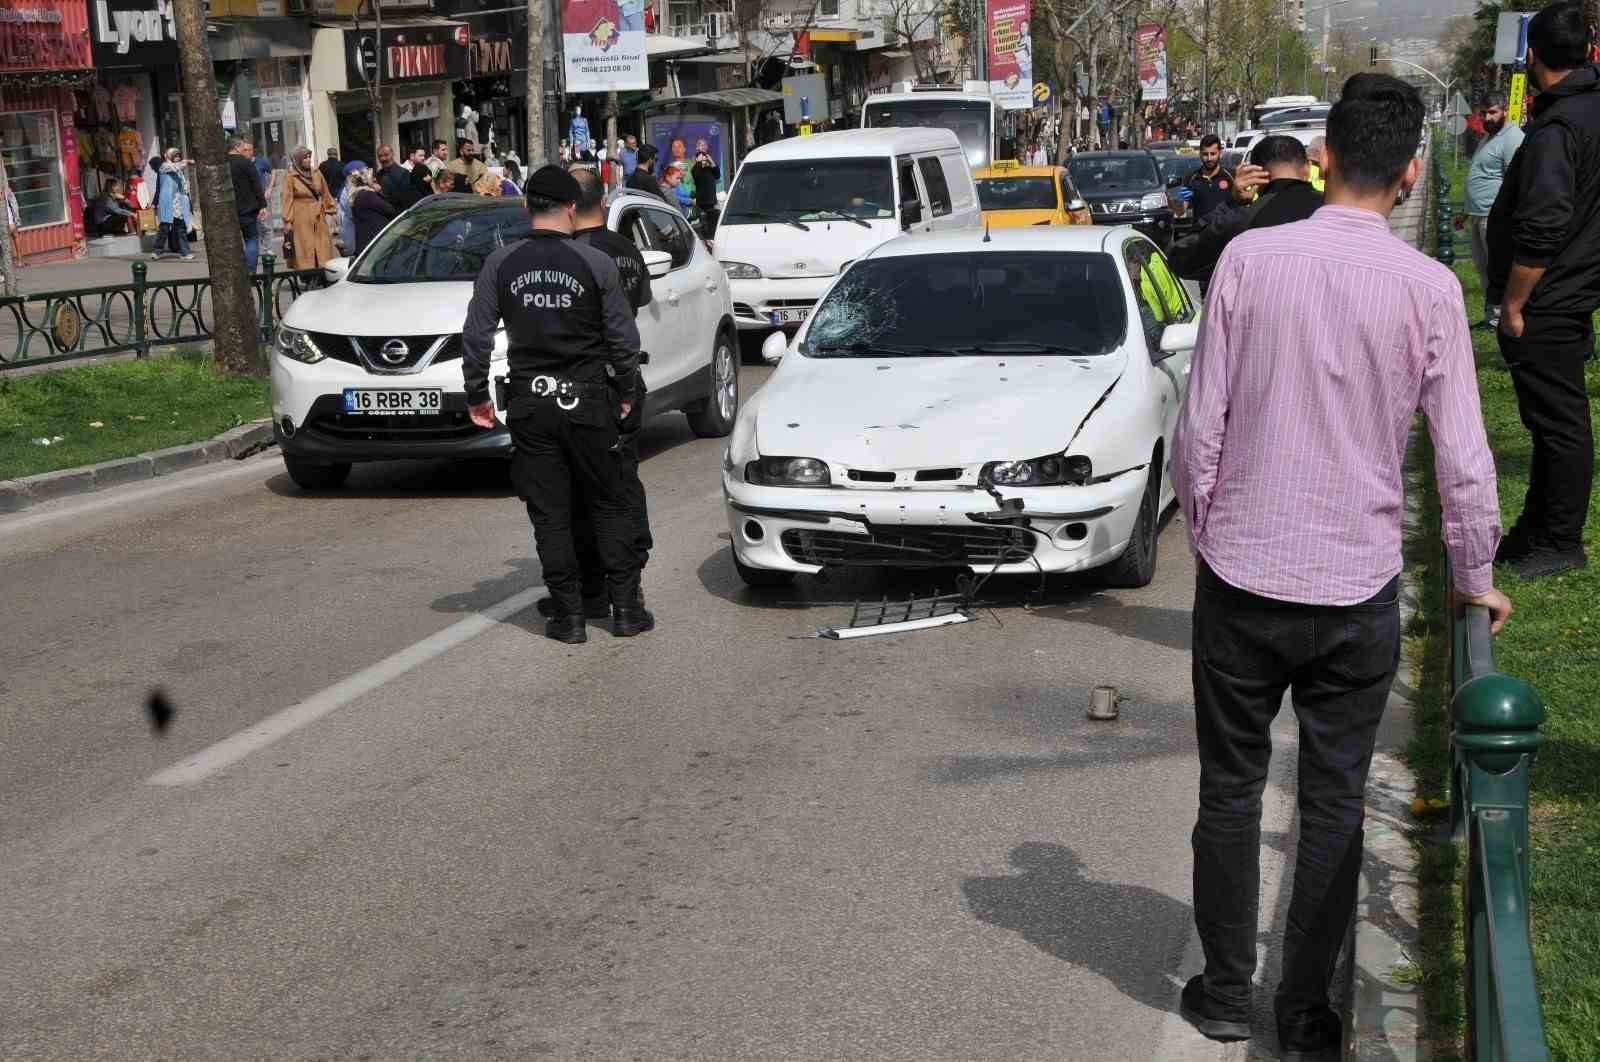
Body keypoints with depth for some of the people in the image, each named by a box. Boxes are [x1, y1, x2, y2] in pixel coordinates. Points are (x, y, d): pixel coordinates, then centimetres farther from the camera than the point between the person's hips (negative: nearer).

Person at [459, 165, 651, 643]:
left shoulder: (501, 264, -2)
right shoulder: (597, 263, -5)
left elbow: (476, 335, -2)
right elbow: (624, 336, -2)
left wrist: (477, 395, 8)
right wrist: (625, 392, 11)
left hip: (529, 405, 1)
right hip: (587, 401, -1)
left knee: (549, 515, 7)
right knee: (610, 505, 11)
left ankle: (569, 616, 8)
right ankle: (626, 608, 11)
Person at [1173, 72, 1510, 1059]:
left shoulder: (1250, 258, -8)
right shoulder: (1429, 287, -8)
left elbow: (1201, 423, -6)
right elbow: (1464, 458, -5)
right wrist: (1477, 578, 9)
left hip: (1241, 574, 0)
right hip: (1358, 587, 0)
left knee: (1231, 790, 14)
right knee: (1335, 803, 13)